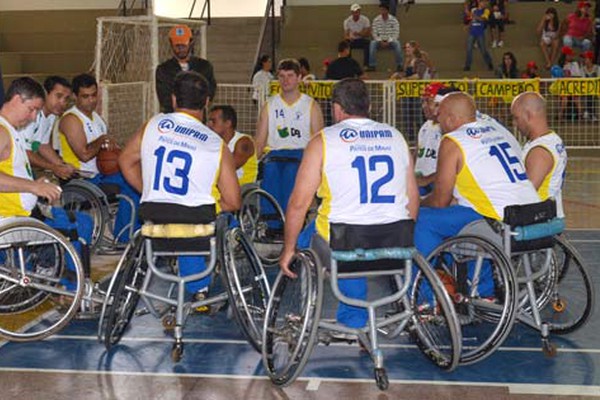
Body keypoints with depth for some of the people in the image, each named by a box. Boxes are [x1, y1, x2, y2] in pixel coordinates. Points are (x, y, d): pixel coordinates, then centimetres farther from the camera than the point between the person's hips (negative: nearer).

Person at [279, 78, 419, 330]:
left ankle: (353, 315, 26)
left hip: (344, 244, -4)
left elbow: (299, 203, -3)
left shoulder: (323, 140, -1)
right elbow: (413, 199, 14)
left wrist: (288, 250, 9)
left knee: (306, 235, 24)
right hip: (395, 245, 4)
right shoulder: (396, 136, 11)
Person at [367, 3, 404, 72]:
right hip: (380, 41, 1)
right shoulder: (376, 20, -3)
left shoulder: (394, 20, -6)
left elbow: (396, 34, -8)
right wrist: (380, 41, -18)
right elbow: (374, 33, -3)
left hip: (390, 41, -1)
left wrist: (388, 42, -20)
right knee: (372, 43, -30)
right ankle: (372, 65, -26)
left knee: (397, 43, -33)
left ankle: (399, 65, -23)